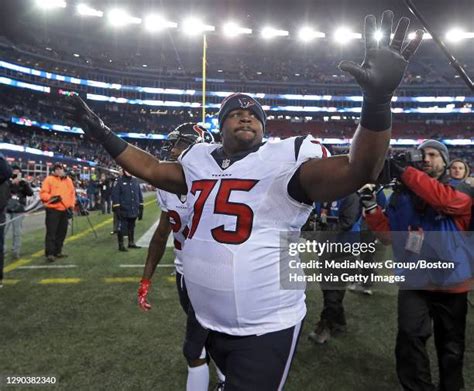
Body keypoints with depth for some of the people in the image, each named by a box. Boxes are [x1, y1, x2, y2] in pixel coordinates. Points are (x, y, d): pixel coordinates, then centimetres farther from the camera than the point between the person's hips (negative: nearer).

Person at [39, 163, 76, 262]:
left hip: (65, 210, 6)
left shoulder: (68, 180, 13)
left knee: (62, 231, 11)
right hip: (53, 210, -6)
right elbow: (43, 193, -7)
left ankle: (58, 251, 23)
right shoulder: (49, 179, -4)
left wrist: (71, 205, 9)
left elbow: (72, 193, 17)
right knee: (51, 232, -7)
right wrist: (51, 198, -24)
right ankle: (49, 253, -3)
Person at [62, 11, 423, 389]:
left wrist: (378, 99, -38)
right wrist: (100, 132, 17)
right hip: (209, 321, 6)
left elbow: (358, 170, -24)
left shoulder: (286, 160, -13)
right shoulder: (199, 160, 3)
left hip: (265, 327, -6)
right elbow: (152, 169, 17)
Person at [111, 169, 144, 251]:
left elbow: (140, 195, 13)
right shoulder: (119, 182, -6)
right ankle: (121, 245, 9)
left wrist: (141, 208, 11)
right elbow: (115, 196, -10)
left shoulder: (135, 181, 9)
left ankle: (131, 243, 29)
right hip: (123, 211, -5)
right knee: (122, 228, -1)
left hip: (134, 210, 5)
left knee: (132, 228, 17)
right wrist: (117, 209, -15)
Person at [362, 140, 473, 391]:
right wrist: (370, 205, -15)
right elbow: (388, 236, -1)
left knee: (451, 346, 17)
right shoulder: (402, 194, 1)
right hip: (414, 281, 1)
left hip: (451, 282, 0)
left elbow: (445, 199, -31)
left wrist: (403, 172, -35)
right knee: (410, 339, -13)